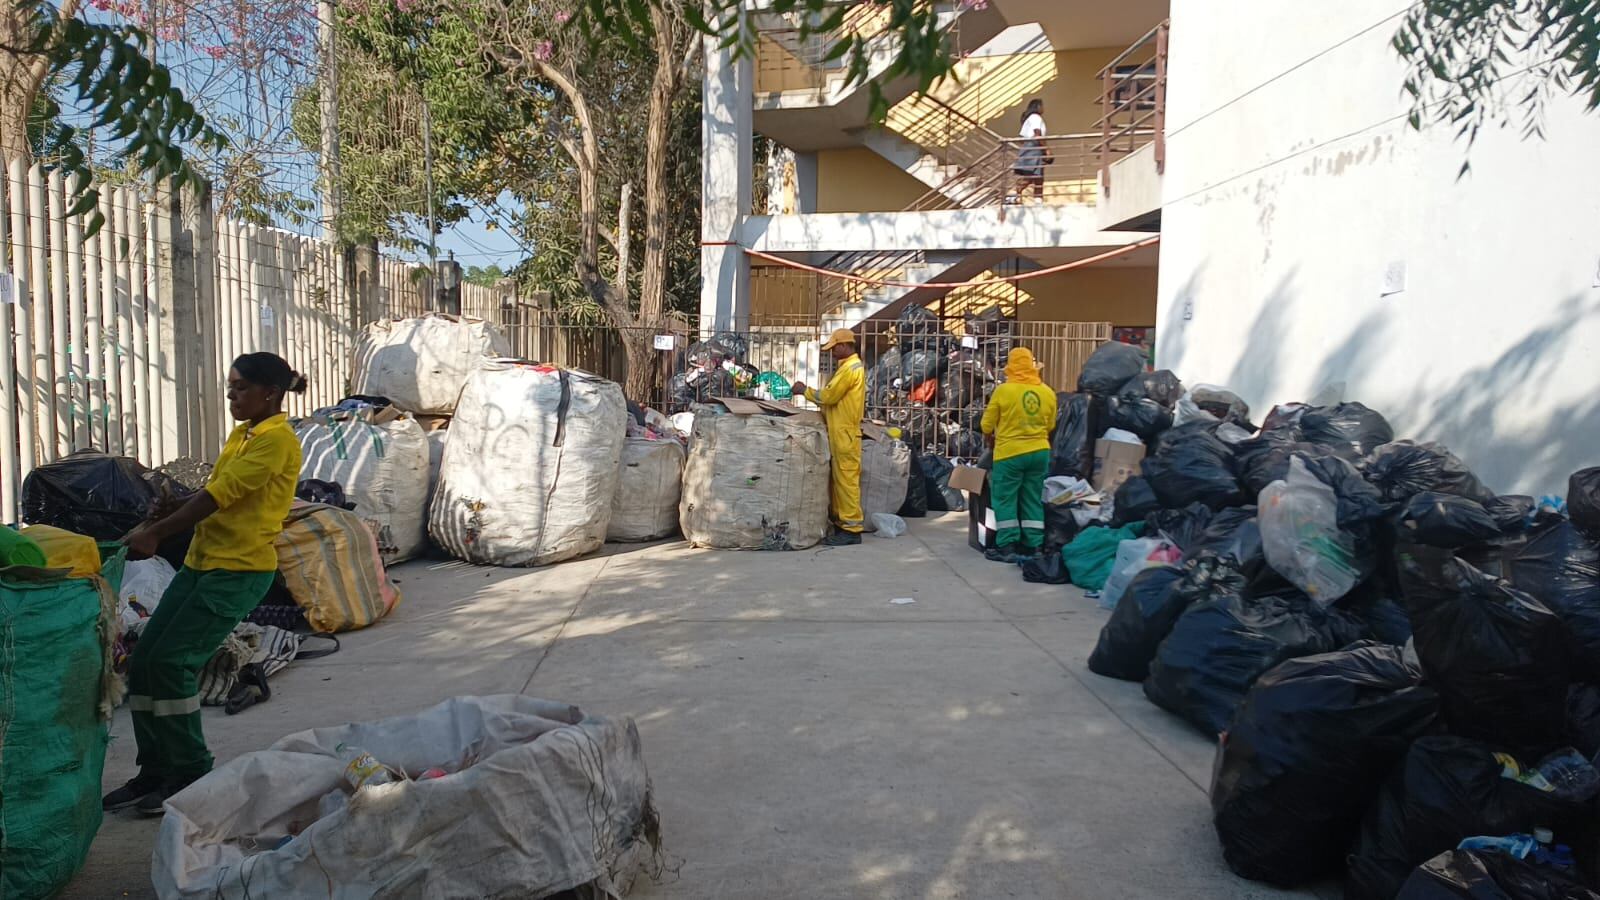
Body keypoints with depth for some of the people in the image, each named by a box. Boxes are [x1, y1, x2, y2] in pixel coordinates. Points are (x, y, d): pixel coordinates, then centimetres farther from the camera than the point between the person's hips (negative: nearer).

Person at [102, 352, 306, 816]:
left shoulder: (277, 439, -14)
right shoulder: (241, 434, 17)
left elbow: (219, 495, -18)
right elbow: (214, 495, 17)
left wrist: (155, 533, -15)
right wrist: (161, 517, 5)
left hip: (241, 569, -9)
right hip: (202, 561, 9)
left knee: (171, 661, -11)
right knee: (143, 661, 6)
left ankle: (191, 773, 5)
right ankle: (154, 772, 19)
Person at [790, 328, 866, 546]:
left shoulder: (850, 368, -14)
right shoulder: (850, 366, 19)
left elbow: (828, 396, -16)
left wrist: (804, 390, -3)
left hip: (845, 434, -10)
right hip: (840, 432, 10)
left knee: (846, 480, -8)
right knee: (839, 480, 13)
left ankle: (852, 529, -5)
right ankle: (842, 523, 18)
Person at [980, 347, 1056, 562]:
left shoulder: (1003, 390, -10)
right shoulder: (1048, 392, 1)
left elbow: (987, 426, -2)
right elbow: (1050, 426, 12)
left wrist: (991, 440, 19)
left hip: (1009, 453, -4)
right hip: (1040, 452, 4)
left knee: (1005, 500, 5)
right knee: (1033, 500, 11)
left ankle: (1006, 547, 4)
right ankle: (1033, 547, 14)